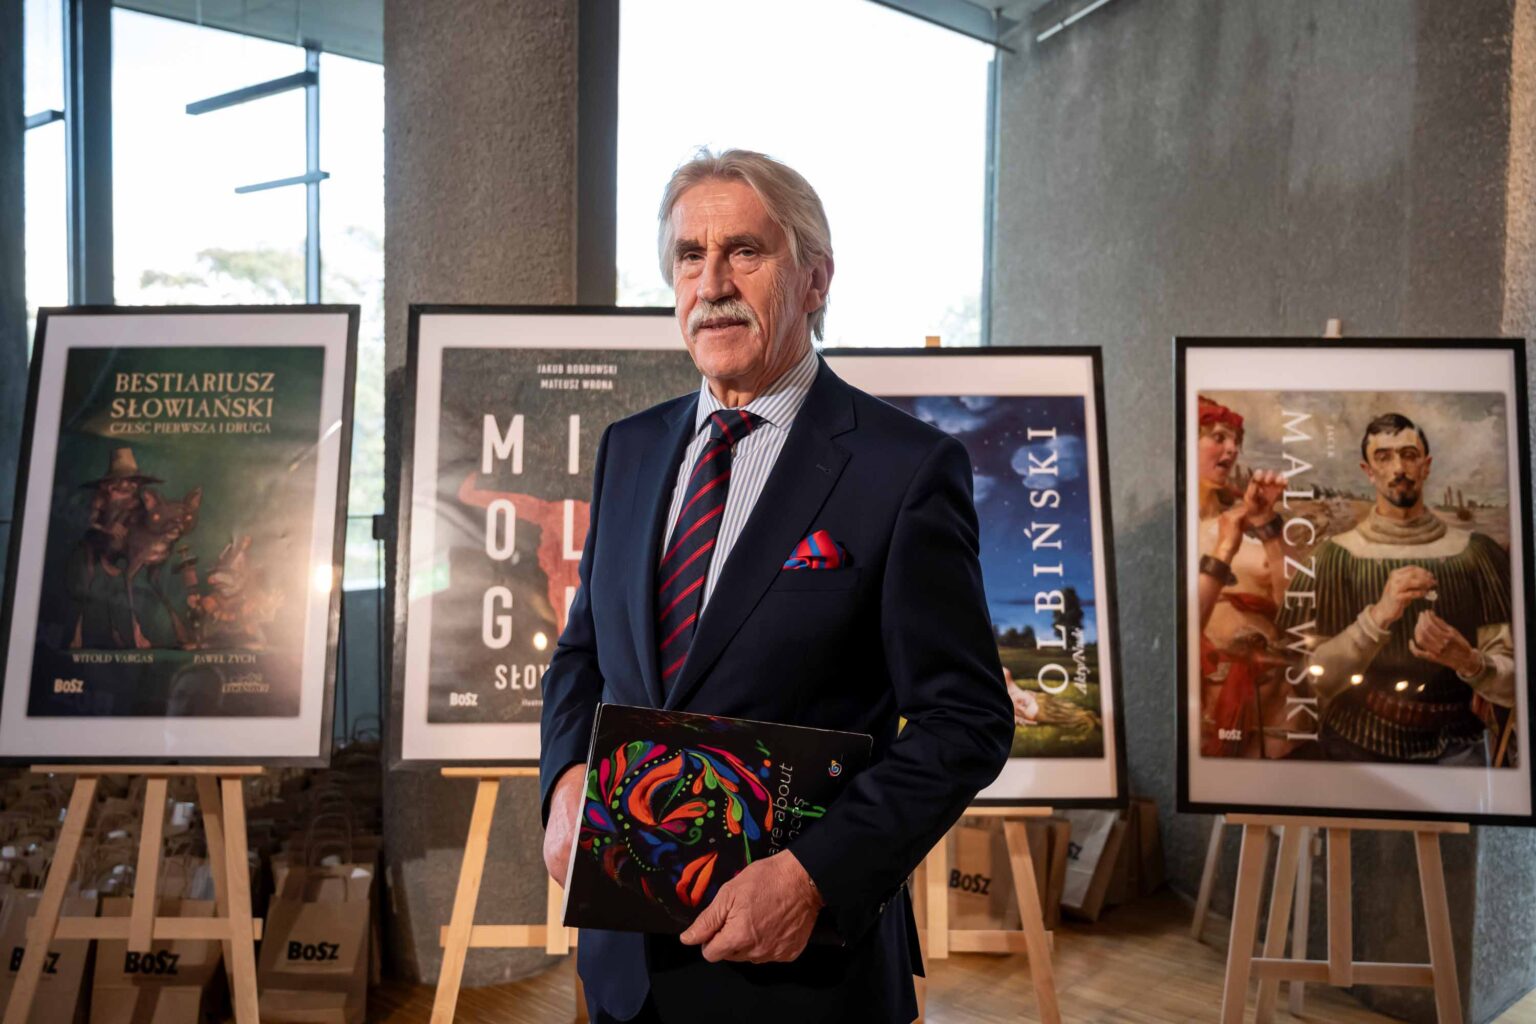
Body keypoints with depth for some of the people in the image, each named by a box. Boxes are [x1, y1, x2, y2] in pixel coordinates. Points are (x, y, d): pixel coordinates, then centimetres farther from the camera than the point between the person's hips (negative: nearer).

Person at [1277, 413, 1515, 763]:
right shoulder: (1337, 556, -5)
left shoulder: (1475, 551, -2)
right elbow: (1316, 677, -11)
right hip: (1359, 745, -1)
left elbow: (1513, 680, -3)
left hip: (1456, 745, 1)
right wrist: (1378, 617, -24)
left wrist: (1469, 662, -23)